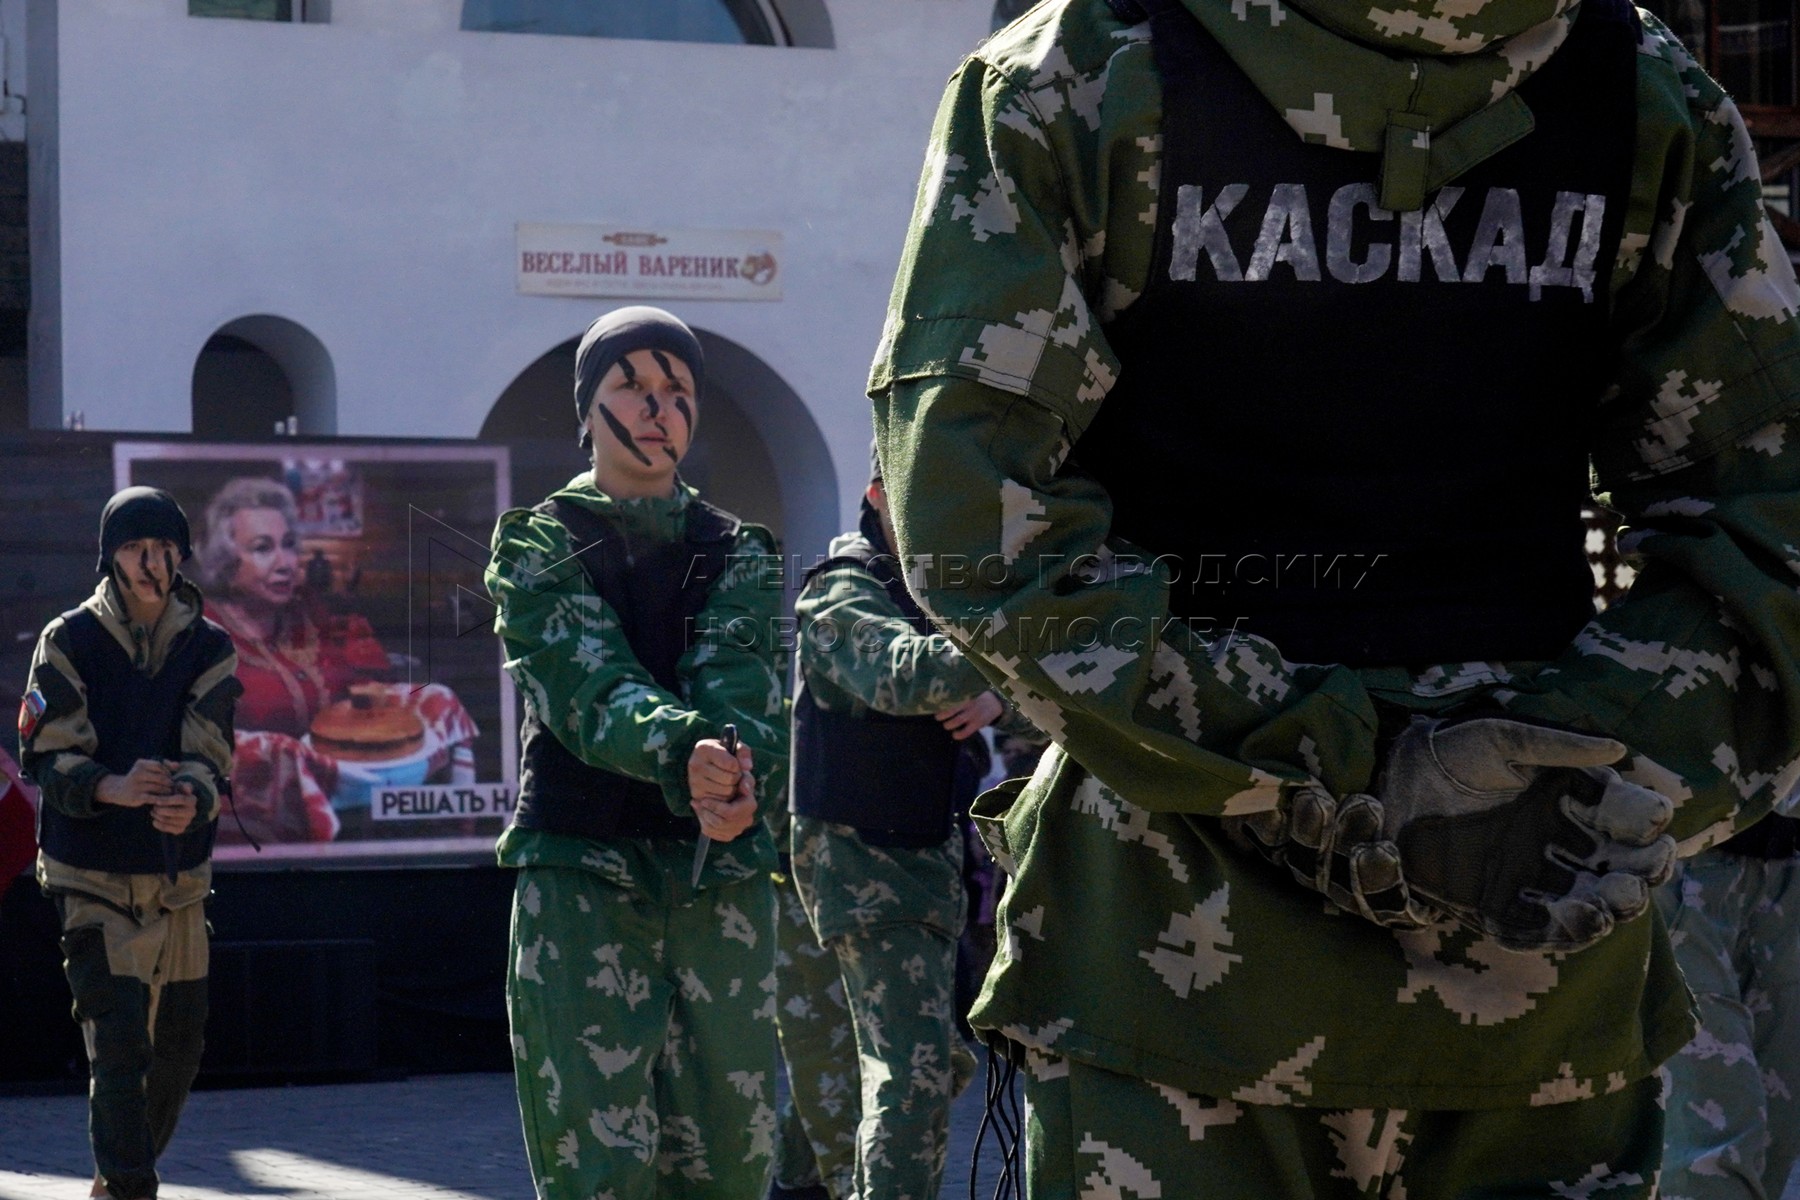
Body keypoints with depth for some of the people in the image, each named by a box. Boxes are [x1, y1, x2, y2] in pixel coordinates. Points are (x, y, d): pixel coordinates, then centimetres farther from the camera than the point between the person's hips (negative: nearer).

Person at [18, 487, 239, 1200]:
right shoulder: (68, 643, -4)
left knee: (178, 1045, 11)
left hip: (179, 875, 4)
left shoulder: (208, 649, 3)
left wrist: (189, 800, -31)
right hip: (92, 874, -4)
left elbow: (210, 759, -7)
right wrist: (113, 788, -29)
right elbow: (45, 758, -9)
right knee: (119, 1041, -13)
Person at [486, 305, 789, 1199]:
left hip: (723, 877, 3)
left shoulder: (739, 555, 13)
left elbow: (739, 685, -7)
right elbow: (590, 689, -14)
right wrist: (684, 752, -35)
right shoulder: (539, 545, 4)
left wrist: (736, 774, -31)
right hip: (581, 869, -3)